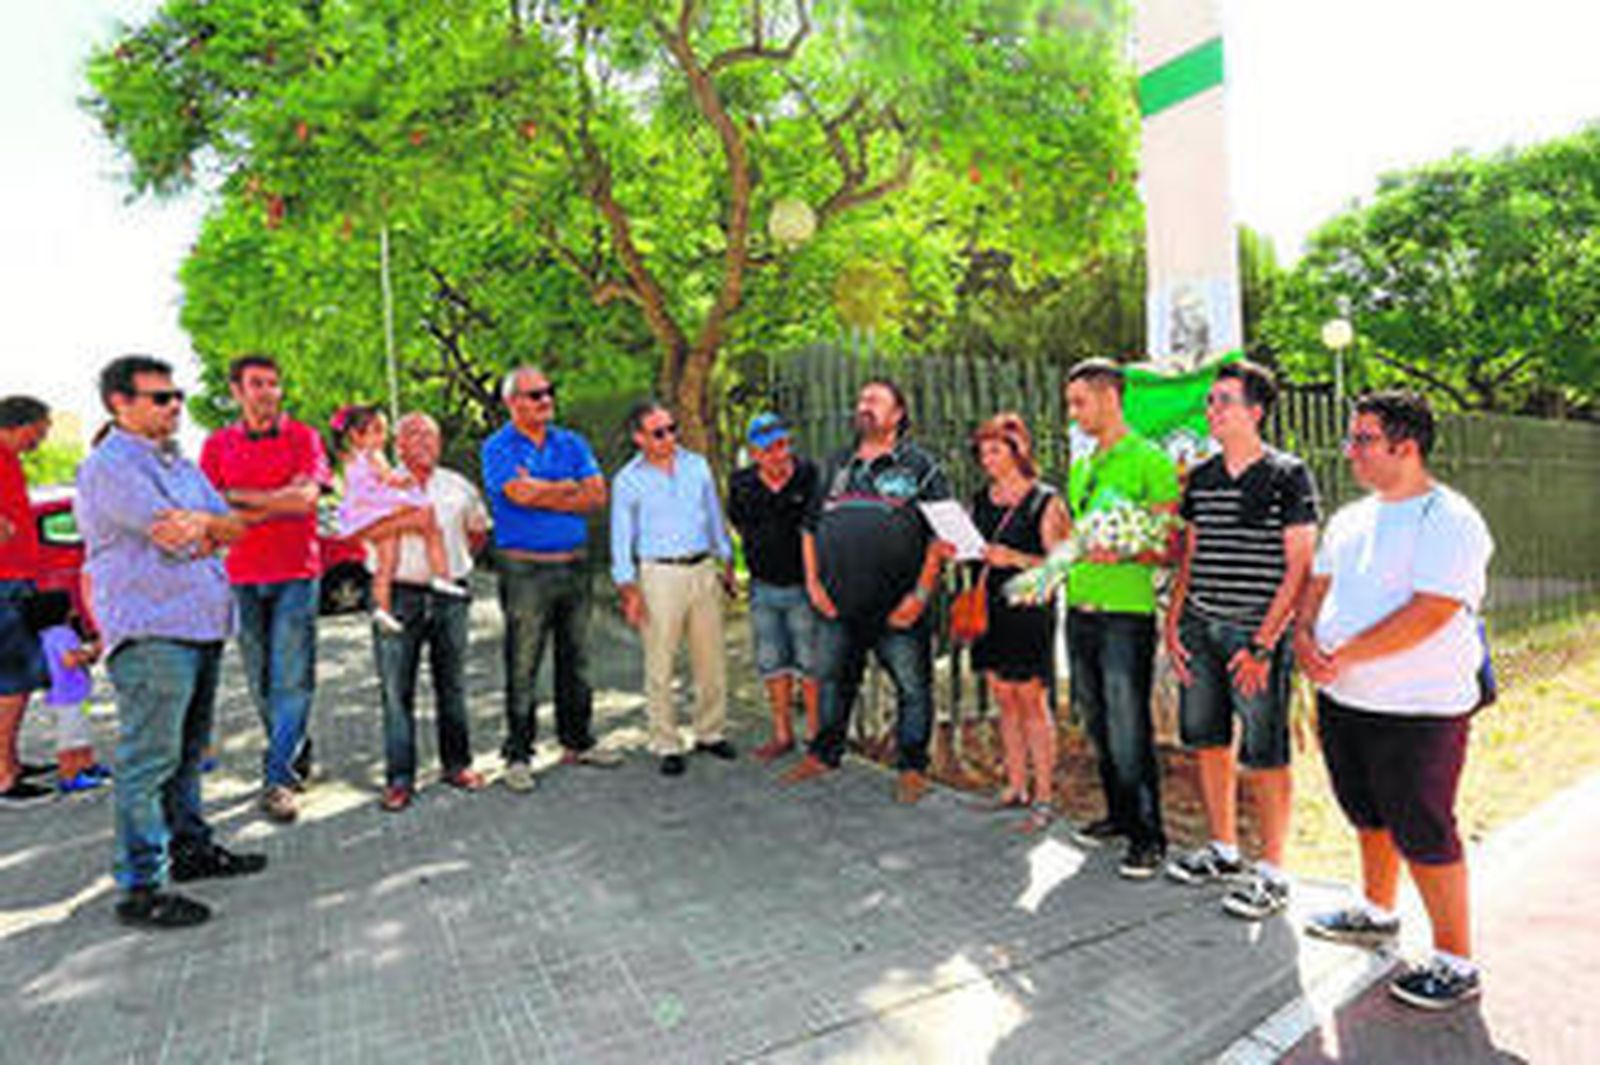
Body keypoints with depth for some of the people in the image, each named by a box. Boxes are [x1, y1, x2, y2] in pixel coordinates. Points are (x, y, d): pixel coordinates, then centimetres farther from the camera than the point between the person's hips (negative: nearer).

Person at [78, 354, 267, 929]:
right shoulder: (108, 466, -8)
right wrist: (210, 526, 0)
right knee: (149, 759, -5)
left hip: (203, 623, 8)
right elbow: (177, 533, -19)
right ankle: (140, 887, 3)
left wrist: (200, 525, -9)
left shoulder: (181, 463, 18)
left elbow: (234, 526, 10)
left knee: (189, 750, 17)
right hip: (151, 631, -8)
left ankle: (191, 847, 30)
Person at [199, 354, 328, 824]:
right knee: (260, 680, 8)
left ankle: (279, 778, -2)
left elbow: (305, 498, -13)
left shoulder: (303, 437, 2)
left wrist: (239, 496, -13)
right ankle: (298, 755, 25)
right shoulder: (217, 444, 10)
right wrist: (279, 503, -8)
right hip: (242, 574, 3)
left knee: (292, 679, -6)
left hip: (296, 572, -3)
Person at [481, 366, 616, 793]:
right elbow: (520, 493, -18)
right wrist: (569, 487, -6)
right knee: (522, 666, 1)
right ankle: (518, 754, 12)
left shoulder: (572, 443, 11)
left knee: (575, 660, 12)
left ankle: (578, 742, 25)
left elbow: (597, 496, -1)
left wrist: (543, 495, -10)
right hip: (525, 569, -4)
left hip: (574, 565, 5)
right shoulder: (498, 448, -1)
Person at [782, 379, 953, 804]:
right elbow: (810, 527, 17)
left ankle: (912, 768, 20)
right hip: (838, 606, 4)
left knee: (912, 687, 4)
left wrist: (921, 592, -12)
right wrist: (813, 581, 7)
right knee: (832, 680, 15)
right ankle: (824, 754, 32)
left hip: (898, 609, -4)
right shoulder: (836, 466, 14)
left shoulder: (920, 466, 0)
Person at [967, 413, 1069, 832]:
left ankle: (1044, 797, 9)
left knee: (1032, 701, -1)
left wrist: (1015, 559, -22)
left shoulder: (1044, 500, -6)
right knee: (1005, 701, 12)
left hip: (1029, 612, -6)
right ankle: (1016, 788, 24)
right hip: (989, 609, 6)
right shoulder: (982, 499, 12)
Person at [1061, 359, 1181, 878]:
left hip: (1127, 614, -7)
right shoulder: (1079, 466, 16)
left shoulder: (1150, 460, -6)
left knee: (1129, 732, -2)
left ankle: (1149, 835, 12)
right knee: (1098, 725, 15)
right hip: (1079, 610, 7)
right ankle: (1119, 813, 30)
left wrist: (1122, 555, -25)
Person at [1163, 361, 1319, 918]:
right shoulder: (1201, 477, 12)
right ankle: (1223, 849, 29)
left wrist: (1264, 643, -15)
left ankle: (1271, 872, 15)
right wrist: (1173, 622, 7)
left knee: (1265, 755, 1)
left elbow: (1300, 567, -8)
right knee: (1208, 742, 13)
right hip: (1200, 629, 6)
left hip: (1258, 633, -6)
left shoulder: (1288, 476, -5)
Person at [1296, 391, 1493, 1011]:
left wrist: (1345, 655, -21)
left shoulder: (1450, 520, -14)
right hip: (1342, 701, 8)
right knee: (1369, 816, 21)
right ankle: (1378, 914, 41)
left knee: (1424, 835, 2)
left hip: (1417, 710, -7)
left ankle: (1456, 962, 19)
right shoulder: (1351, 518, 11)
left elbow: (1429, 614, -23)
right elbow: (1317, 583, 14)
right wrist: (1303, 636, -6)